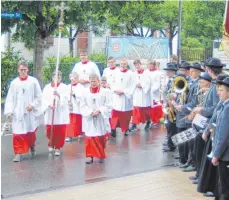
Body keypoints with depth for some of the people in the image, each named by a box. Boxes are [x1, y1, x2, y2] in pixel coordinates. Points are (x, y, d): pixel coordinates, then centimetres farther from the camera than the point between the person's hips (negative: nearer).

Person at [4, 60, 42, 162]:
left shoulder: (33, 81, -2)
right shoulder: (14, 83, 2)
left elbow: (38, 97, 1)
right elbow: (10, 99, 2)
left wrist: (32, 105, -13)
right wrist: (9, 111, -7)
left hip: (30, 112, 0)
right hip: (18, 112, 0)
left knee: (31, 132, 11)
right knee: (17, 133, -6)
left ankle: (32, 147, 39)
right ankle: (18, 153, 2)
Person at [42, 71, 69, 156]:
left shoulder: (64, 87, 2)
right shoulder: (47, 87, 5)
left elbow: (66, 99, -8)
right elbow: (44, 98, -1)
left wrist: (59, 95, -24)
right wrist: (49, 105, -18)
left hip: (61, 114, -1)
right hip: (50, 114, 1)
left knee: (60, 132, -1)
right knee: (50, 131, 4)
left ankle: (57, 148, 13)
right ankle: (51, 145, 30)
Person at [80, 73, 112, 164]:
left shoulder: (104, 92, -3)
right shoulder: (86, 92, 1)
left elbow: (108, 106, -5)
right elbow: (82, 106, 1)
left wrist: (99, 110, -17)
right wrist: (90, 112, -14)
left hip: (101, 120, -1)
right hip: (90, 120, 1)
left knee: (101, 138, 8)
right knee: (90, 139, -4)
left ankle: (101, 155, 25)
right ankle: (91, 156, 2)